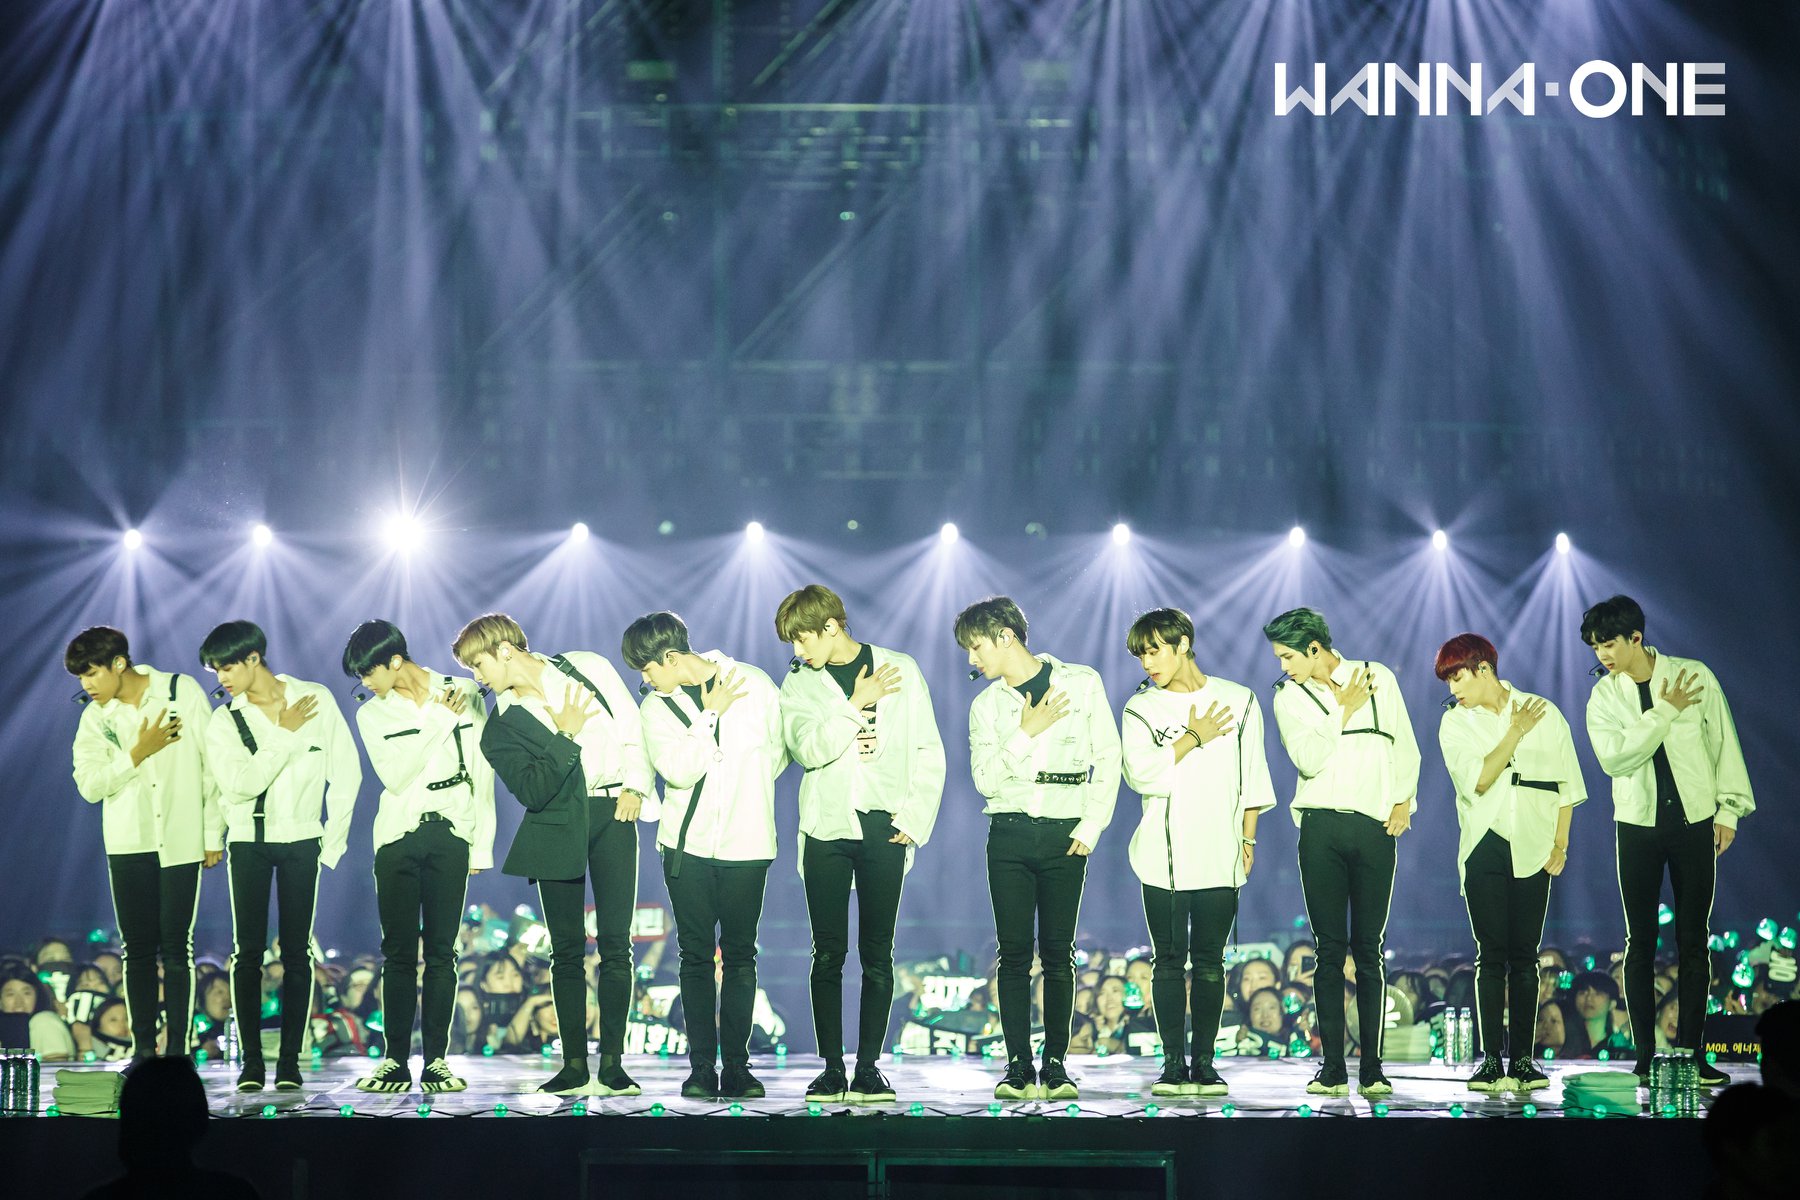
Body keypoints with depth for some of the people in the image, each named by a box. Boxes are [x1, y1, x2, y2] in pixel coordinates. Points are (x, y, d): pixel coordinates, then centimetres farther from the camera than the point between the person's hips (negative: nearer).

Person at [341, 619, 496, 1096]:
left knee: (441, 951, -2)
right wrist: (441, 720, -8)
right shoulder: (373, 714, 9)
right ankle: (395, 1061, -1)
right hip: (398, 836, 1)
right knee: (399, 952, -3)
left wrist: (482, 845, 4)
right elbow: (395, 776, -6)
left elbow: (481, 775, 8)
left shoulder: (465, 696, 6)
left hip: (451, 833, -1)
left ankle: (437, 1061, 0)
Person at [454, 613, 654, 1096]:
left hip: (613, 813, -1)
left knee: (615, 946, -5)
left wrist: (634, 786, -3)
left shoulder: (587, 668, 4)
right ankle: (574, 1065, 5)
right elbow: (532, 792, -7)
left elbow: (632, 726, 6)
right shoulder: (502, 725, 4)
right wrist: (565, 737, -12)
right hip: (557, 826, 1)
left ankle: (612, 1064, -4)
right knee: (567, 949, 0)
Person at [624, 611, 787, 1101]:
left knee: (739, 955, 2)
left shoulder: (754, 685, -2)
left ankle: (736, 1064, 6)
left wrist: (747, 795, 8)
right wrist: (709, 713, -11)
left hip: (746, 844, -1)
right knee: (696, 955, 2)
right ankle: (701, 1066, 5)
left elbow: (777, 751, 11)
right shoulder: (657, 707, 2)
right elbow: (678, 770, -12)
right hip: (688, 844, 1)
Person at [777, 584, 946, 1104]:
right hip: (827, 828, 1)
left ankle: (869, 1067, 4)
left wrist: (915, 818, -3)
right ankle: (832, 1067, 4)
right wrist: (856, 704, -13)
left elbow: (928, 752, 6)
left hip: (884, 827, -1)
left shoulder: (900, 670, 6)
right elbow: (808, 749, -8)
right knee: (828, 954, -1)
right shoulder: (799, 684, 9)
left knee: (877, 954, 0)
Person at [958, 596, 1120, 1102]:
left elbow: (1107, 760, 2)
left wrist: (1091, 827, -5)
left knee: (1058, 954, -1)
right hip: (1009, 833, 2)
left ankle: (1055, 1065, 4)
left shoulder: (1082, 683, 4)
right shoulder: (986, 706, 11)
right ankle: (1018, 1066, -1)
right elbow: (985, 778, 0)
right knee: (1014, 953, -3)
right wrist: (1025, 732, -10)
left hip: (1063, 835, -2)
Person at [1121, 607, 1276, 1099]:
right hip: (1163, 854, 0)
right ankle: (1173, 1062, 3)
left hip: (1218, 854, 0)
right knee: (1168, 960, -1)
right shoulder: (1141, 708, 7)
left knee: (1209, 960, 0)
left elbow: (1252, 780, 13)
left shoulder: (1238, 701, 9)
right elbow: (1141, 773, -9)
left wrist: (1247, 838, 9)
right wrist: (1194, 738, -6)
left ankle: (1203, 1061, 5)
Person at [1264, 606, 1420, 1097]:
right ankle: (1332, 1068, 0)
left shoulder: (1378, 679, 8)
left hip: (1375, 826, 0)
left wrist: (1403, 802, 1)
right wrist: (1343, 710, -4)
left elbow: (1406, 748, 11)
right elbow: (1308, 759, -7)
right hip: (1321, 826, 0)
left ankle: (1372, 1067, 2)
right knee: (1330, 950, -1)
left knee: (1369, 950, 0)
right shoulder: (1288, 697, 8)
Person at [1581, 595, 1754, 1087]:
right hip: (1638, 826, 1)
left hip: (1694, 823, -1)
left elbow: (1724, 743, 5)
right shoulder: (1604, 695, 0)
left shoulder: (1696, 676, -1)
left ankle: (1691, 1052, 5)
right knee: (1641, 943, 0)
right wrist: (1665, 712, -15)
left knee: (1693, 942, 1)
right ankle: (1646, 1056, 3)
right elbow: (1614, 757, -14)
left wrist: (1728, 810, 2)